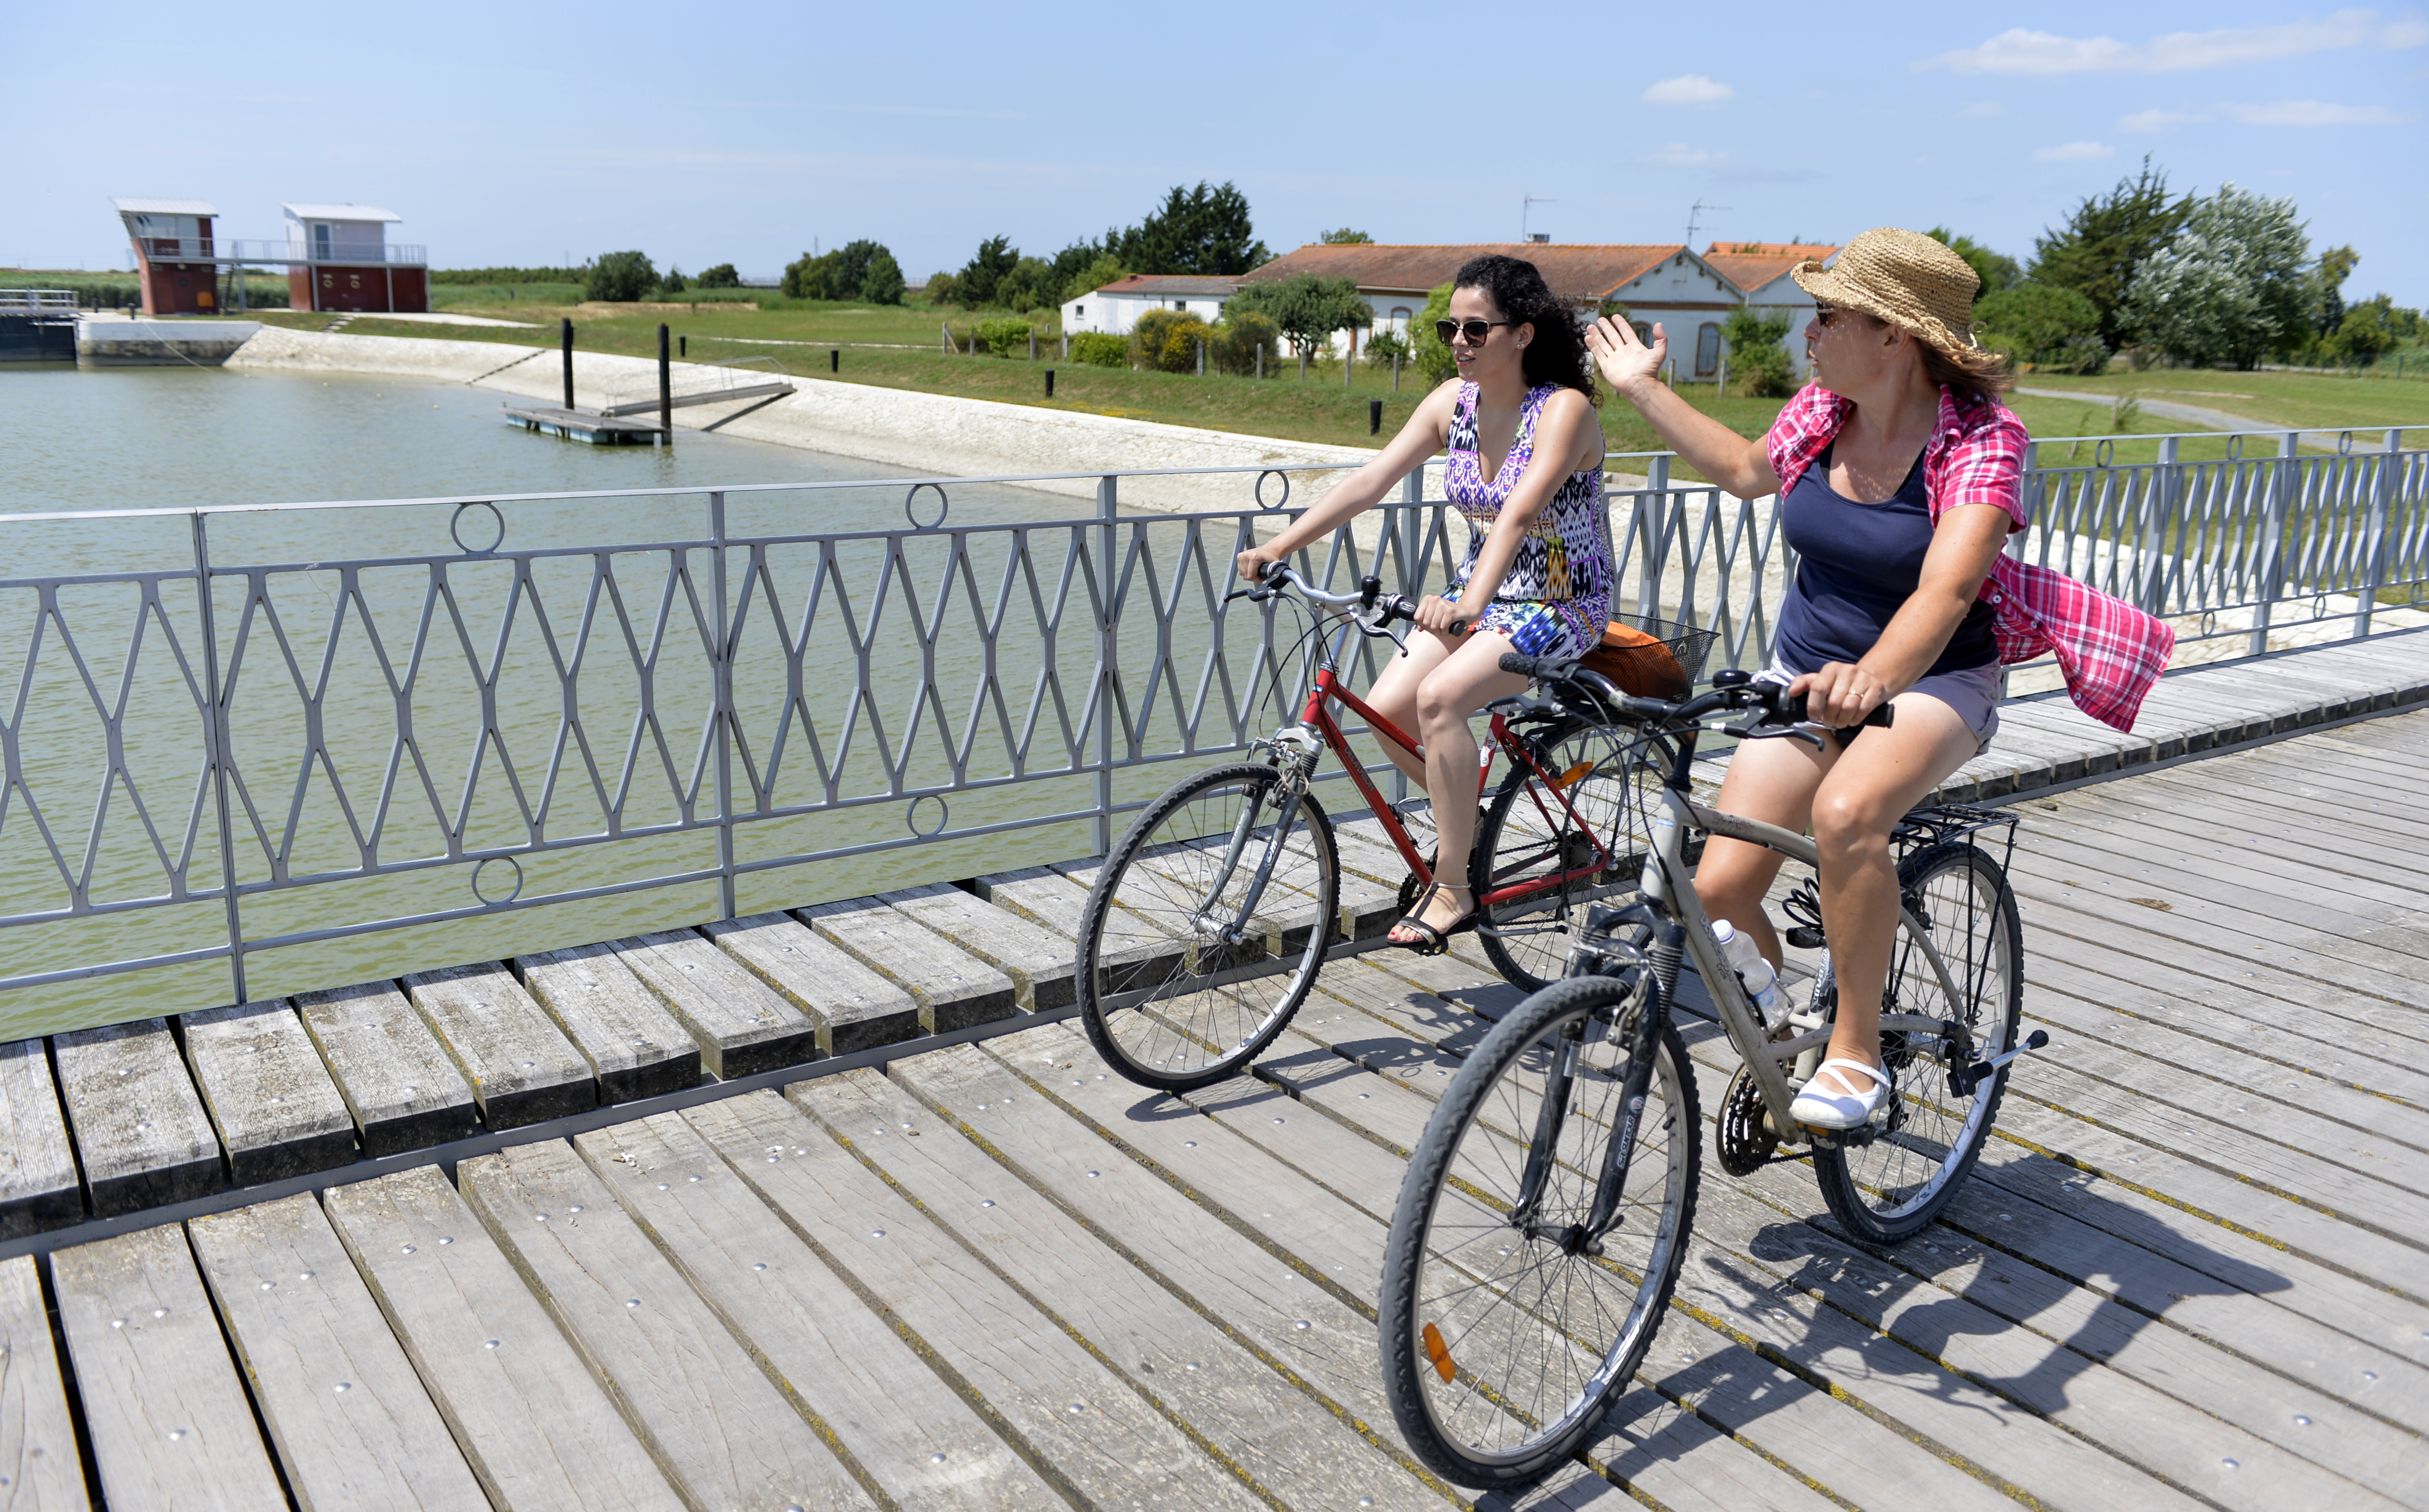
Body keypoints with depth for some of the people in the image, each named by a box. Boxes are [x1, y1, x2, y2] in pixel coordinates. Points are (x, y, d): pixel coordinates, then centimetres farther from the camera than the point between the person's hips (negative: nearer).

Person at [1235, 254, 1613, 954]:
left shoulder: (1564, 409, -20)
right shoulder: (1453, 402, -1)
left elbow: (1519, 512, -36)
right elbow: (1370, 481, -8)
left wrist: (1469, 604, -50)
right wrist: (1281, 544, -19)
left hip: (1564, 604, -7)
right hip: (1481, 595, 7)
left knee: (1440, 696, -30)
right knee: (1385, 710, -13)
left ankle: (1452, 891, -16)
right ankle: (1464, 819, 17)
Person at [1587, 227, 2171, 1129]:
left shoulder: (1981, 438, -18)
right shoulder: (1821, 411, -1)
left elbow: (1945, 588, -34)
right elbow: (1746, 470, 22)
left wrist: (1874, 676, -53)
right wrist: (1642, 389, 23)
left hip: (1933, 682, -5)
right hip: (1805, 675, 5)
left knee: (1846, 812, -37)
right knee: (1720, 888, -13)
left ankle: (1855, 1055, -17)